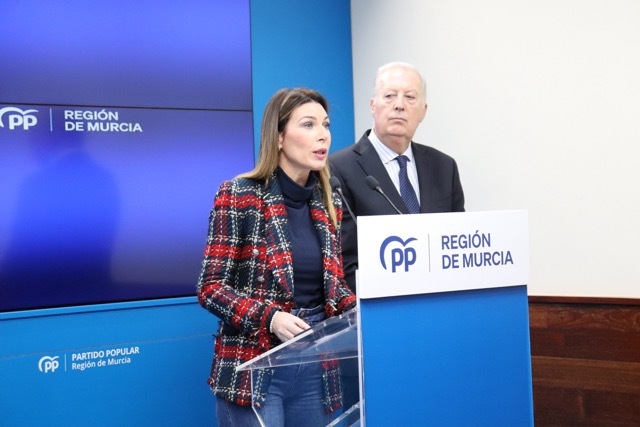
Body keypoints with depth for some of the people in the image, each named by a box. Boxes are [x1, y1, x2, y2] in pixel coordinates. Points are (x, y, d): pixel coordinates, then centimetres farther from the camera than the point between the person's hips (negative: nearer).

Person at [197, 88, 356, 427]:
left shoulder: (329, 203, 8)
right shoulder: (238, 195, -9)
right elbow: (210, 287, -10)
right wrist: (269, 318, -24)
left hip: (316, 368, 6)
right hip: (253, 369, -5)